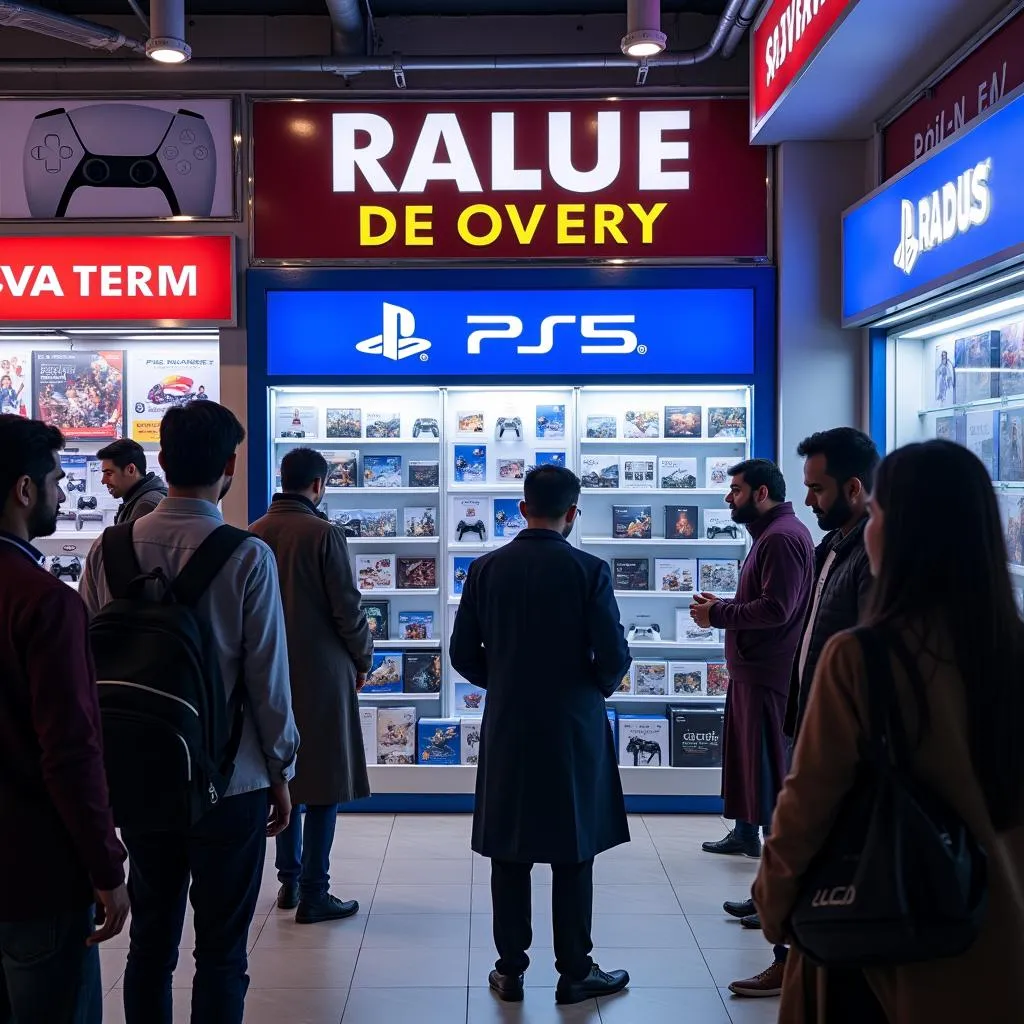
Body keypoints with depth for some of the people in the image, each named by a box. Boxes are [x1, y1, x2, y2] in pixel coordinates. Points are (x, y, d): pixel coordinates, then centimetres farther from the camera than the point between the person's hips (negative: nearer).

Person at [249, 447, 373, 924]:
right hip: (321, 673, -6)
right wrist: (363, 658, 3)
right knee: (325, 781, 2)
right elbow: (346, 608, -13)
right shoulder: (323, 534, -14)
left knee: (284, 776, 17)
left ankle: (289, 879, 25)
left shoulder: (254, 534, 2)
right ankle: (313, 893, 3)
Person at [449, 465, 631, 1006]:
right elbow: (614, 656, -12)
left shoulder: (486, 568, -3)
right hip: (573, 728, -2)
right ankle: (574, 972, 15)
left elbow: (463, 654, 0)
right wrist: (595, 690, 8)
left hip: (506, 729, 2)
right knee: (573, 854, 8)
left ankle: (510, 969, 19)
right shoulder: (589, 570, -11)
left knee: (510, 854, 11)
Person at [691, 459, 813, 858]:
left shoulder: (783, 537, -17)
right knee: (743, 750, 18)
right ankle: (745, 833, 29)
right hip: (750, 667, 11)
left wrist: (717, 614, -15)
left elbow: (776, 608, -25)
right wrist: (721, 607, 7)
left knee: (768, 759, -2)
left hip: (767, 672, -11)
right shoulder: (769, 533, 17)